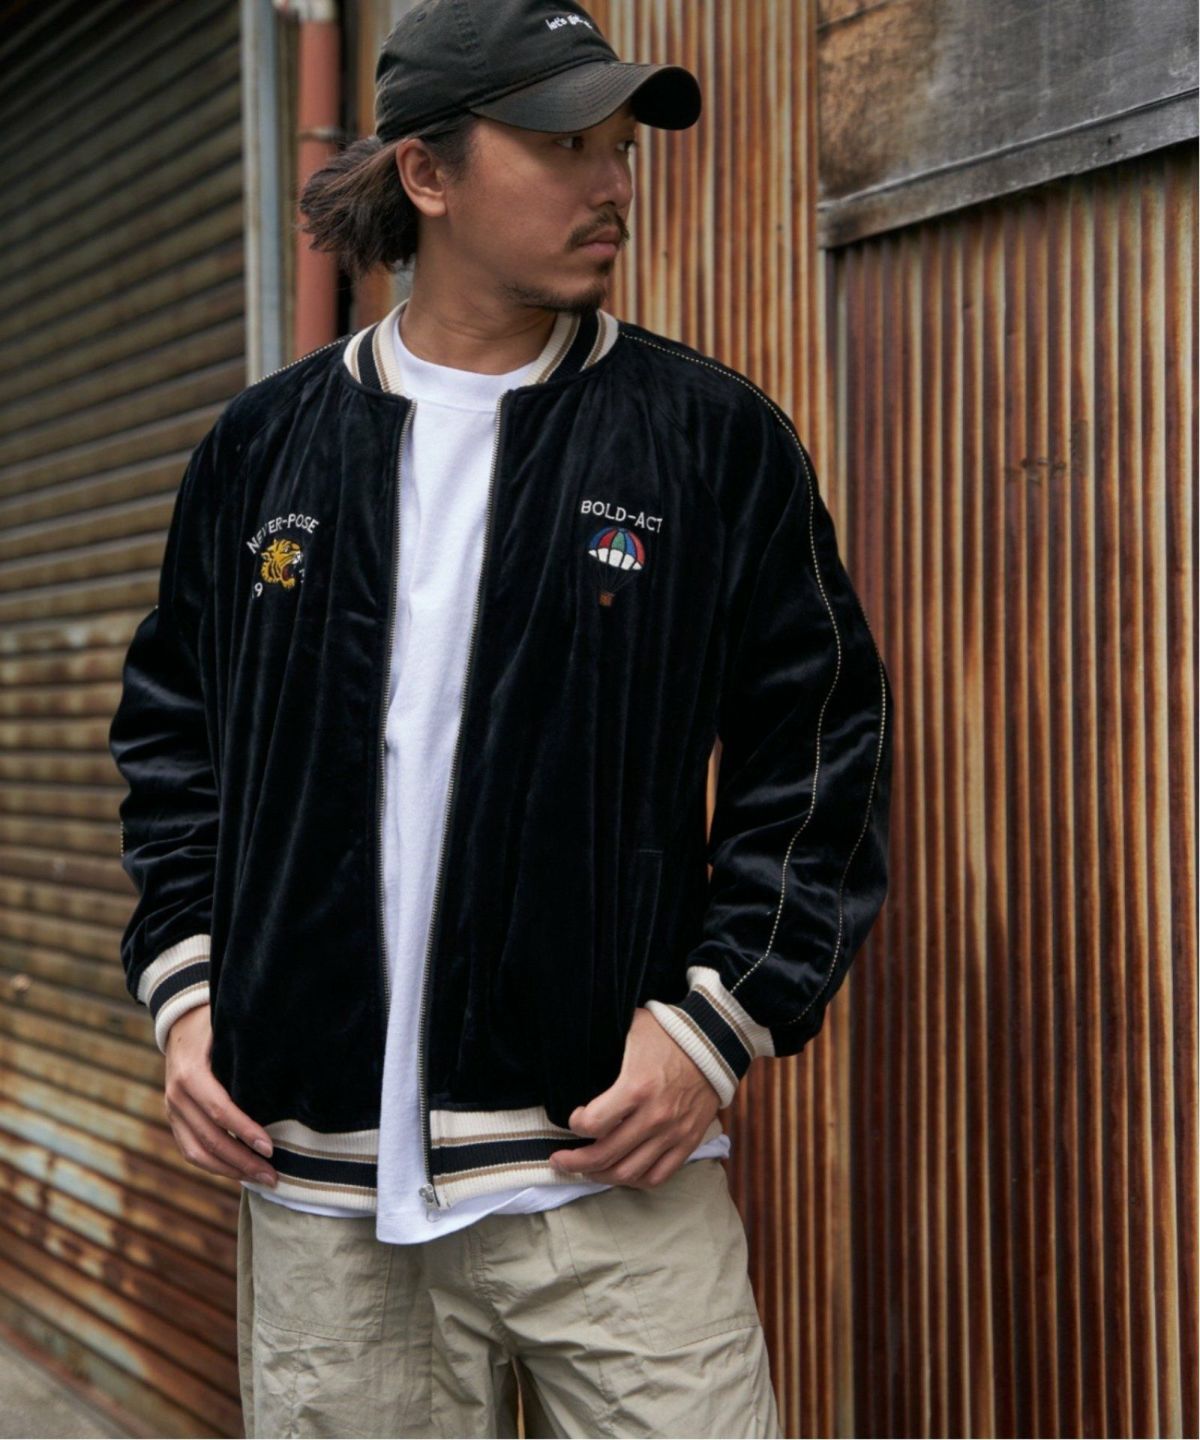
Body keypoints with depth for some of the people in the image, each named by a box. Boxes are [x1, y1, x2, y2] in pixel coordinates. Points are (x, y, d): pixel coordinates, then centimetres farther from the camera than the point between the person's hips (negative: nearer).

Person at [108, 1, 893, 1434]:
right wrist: (183, 988, 6)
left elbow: (819, 750, 2)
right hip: (315, 1185, 2)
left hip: (614, 1168, -2)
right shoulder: (265, 446, 8)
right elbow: (172, 736, 17)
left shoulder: (713, 437, 1)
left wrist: (720, 1018, -7)